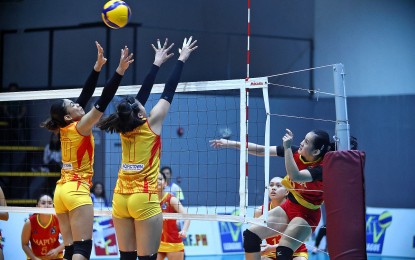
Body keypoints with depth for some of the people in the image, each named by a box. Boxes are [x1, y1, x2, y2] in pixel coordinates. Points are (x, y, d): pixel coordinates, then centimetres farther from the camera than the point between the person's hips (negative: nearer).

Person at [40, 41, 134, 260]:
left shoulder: (65, 129, 9)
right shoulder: (80, 128, -10)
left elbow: (85, 95, 13)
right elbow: (103, 102, -16)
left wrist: (98, 66, 12)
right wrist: (120, 70, -18)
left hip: (61, 190, 8)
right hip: (77, 190, -8)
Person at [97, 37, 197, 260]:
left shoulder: (125, 127, 6)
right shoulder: (151, 124, -7)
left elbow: (142, 93, 16)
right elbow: (168, 91, 1)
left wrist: (157, 63, 26)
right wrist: (181, 59, 11)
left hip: (121, 198, 6)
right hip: (144, 199, -6)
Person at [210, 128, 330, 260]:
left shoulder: (321, 168, -28)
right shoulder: (296, 152, -10)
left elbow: (295, 176, -45)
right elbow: (261, 150, -5)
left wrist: (287, 147, -41)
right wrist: (232, 144, -8)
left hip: (307, 215, -7)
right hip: (288, 207, 7)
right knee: (250, 234, 1)